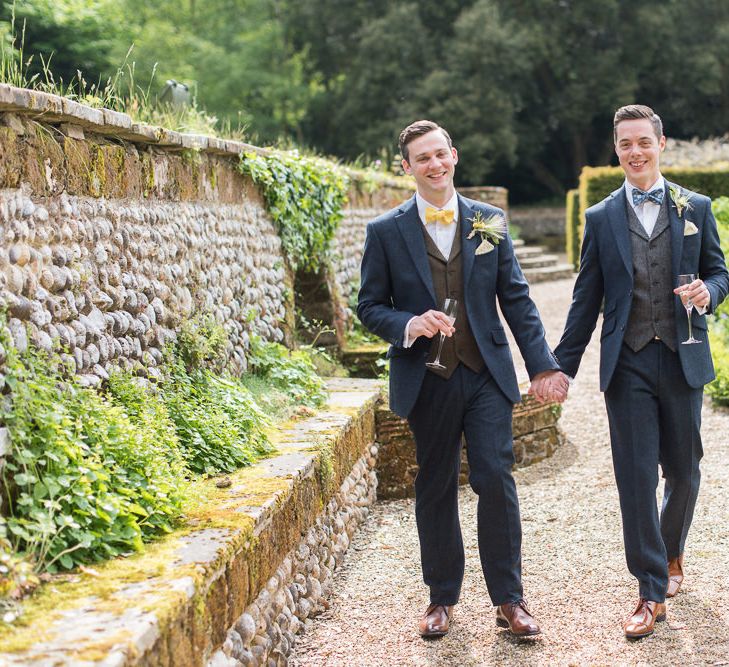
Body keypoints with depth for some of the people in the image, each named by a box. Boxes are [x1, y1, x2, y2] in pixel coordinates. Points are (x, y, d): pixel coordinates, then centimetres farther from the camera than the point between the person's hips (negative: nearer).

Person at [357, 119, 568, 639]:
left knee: (496, 479, -6)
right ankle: (442, 598, 23)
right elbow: (370, 307, 3)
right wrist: (410, 325, -17)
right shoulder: (386, 232, 0)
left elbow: (516, 298, 7)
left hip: (486, 375, 1)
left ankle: (509, 599, 8)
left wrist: (543, 364, 1)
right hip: (427, 380, 0)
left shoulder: (489, 222, 5)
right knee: (436, 489, 8)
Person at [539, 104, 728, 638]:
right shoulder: (601, 218, 6)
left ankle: (671, 552, 38)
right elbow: (587, 299, 7)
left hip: (682, 359, 1)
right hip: (628, 363, -1)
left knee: (683, 469, 12)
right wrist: (562, 365, 3)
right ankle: (653, 592, 3)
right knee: (636, 475, -4)